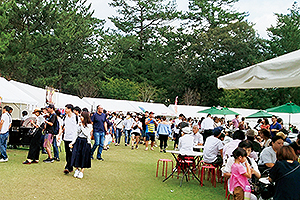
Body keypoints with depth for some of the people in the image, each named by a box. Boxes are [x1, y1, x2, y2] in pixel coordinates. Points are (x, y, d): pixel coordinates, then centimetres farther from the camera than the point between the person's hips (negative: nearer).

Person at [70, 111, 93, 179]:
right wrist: (72, 142, 4)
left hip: (85, 142, -4)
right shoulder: (80, 124, 9)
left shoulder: (89, 125, -6)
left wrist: (82, 126, -13)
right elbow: (77, 134, 12)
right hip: (78, 141, 4)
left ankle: (81, 172, 14)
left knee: (83, 157, 2)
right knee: (76, 156, 0)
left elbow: (86, 134, -18)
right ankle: (77, 170, 19)